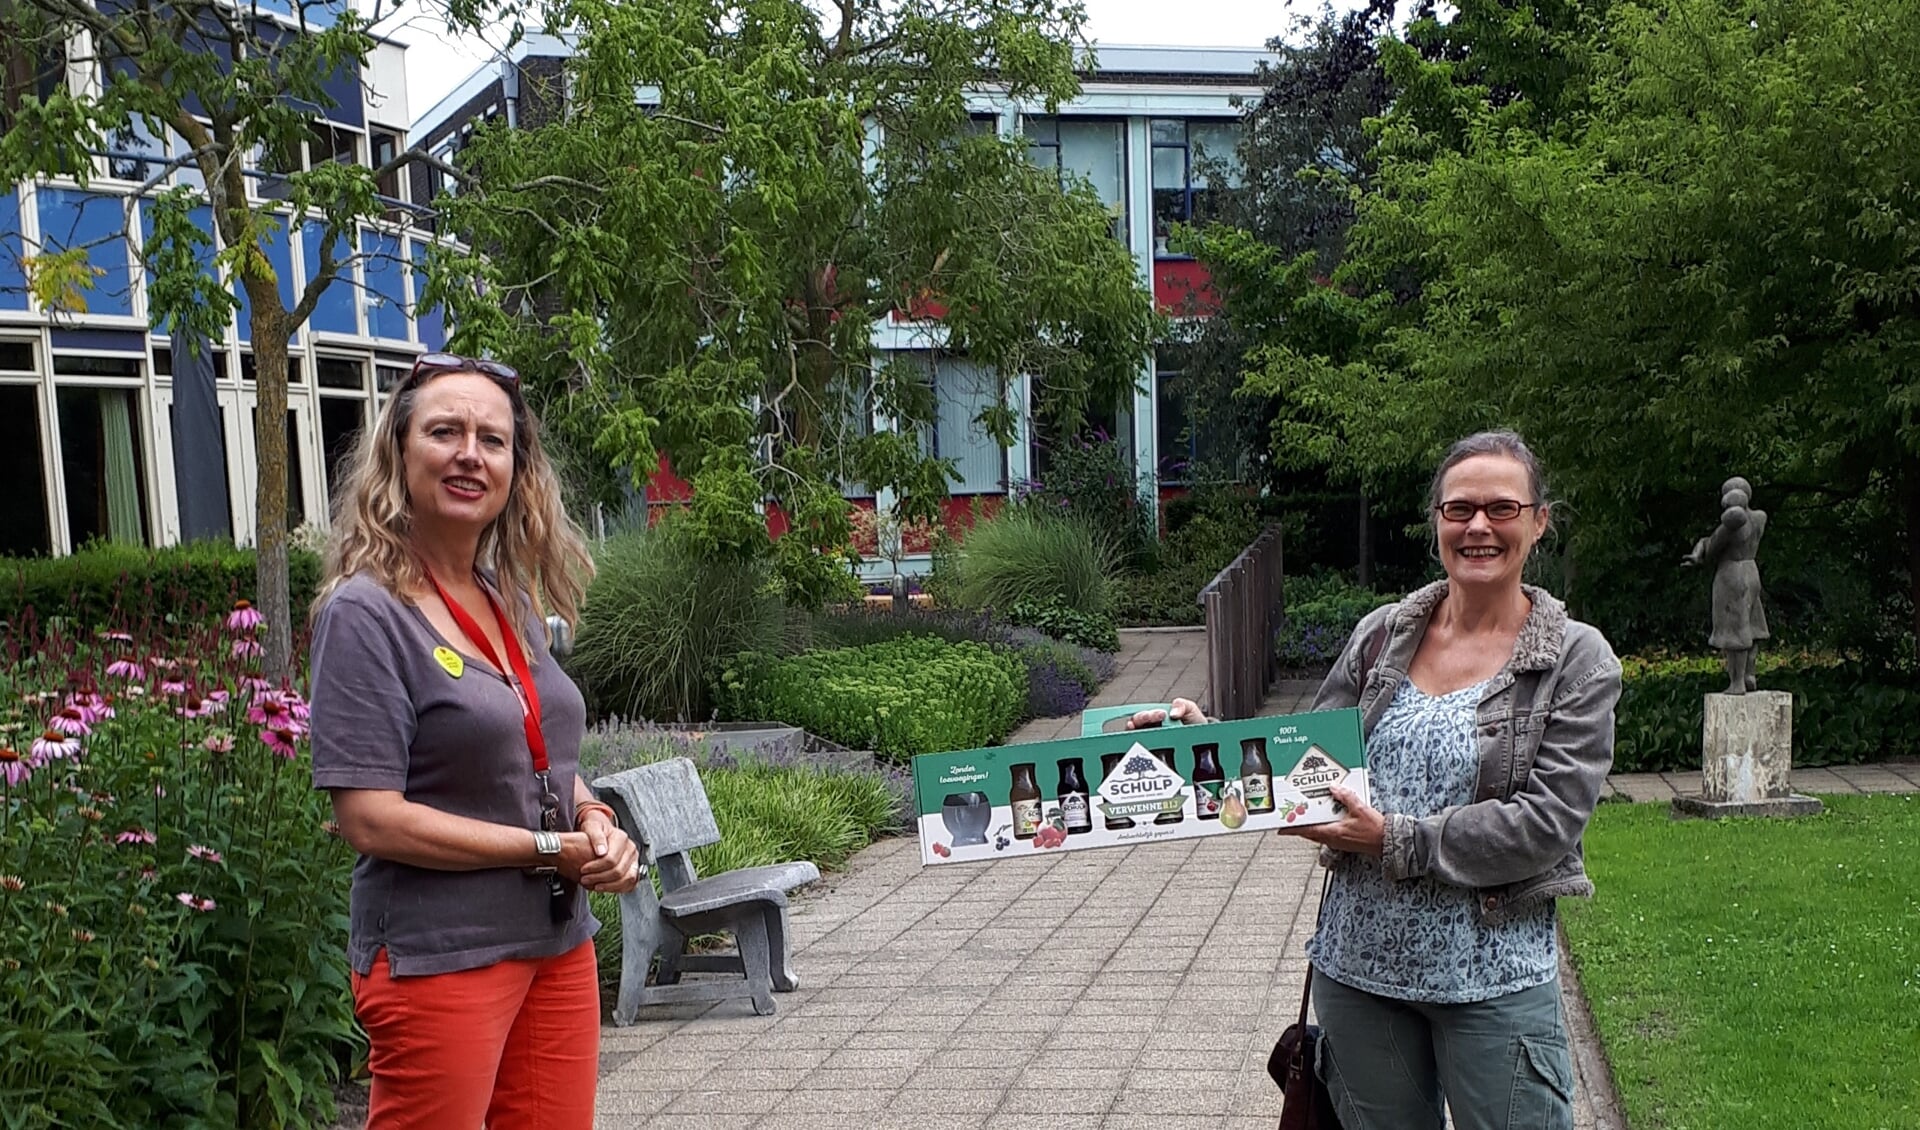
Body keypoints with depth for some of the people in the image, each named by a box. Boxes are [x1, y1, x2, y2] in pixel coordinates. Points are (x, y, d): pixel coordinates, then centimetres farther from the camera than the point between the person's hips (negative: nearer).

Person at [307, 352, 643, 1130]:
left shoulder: (515, 602, 8)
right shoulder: (366, 613, -12)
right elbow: (370, 818, -18)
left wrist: (596, 821, -3)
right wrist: (551, 849, -15)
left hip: (558, 944, 7)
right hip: (439, 961, -7)